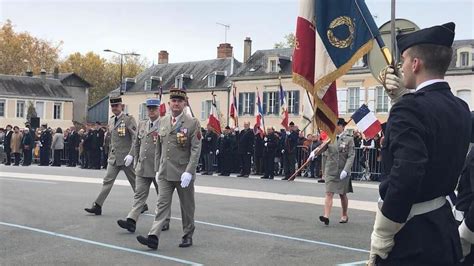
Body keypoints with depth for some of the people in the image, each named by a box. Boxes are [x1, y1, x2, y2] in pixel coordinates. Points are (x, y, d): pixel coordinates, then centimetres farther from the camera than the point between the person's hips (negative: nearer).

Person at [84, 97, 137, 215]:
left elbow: (136, 138, -14)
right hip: (114, 158, 6)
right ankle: (97, 206, -5)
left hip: (126, 158, -6)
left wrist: (131, 154, -22)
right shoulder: (111, 121, 12)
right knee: (107, 181, -1)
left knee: (134, 182, 7)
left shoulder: (129, 119, -9)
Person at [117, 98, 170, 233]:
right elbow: (136, 144, 19)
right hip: (142, 168, 5)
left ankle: (164, 222, 19)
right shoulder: (141, 125, 11)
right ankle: (131, 221, -5)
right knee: (139, 194, 1)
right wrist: (137, 160, 16)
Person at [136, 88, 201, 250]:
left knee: (187, 206, 9)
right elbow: (159, 148, 15)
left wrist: (189, 172, -20)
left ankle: (188, 236, 23)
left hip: (183, 173, -4)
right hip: (165, 173, 4)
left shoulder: (192, 123, -7)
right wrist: (157, 169, 12)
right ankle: (153, 237, -10)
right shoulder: (162, 122, 9)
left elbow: (196, 150, -12)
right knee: (162, 204, -3)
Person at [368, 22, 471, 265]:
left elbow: (404, 179, -28)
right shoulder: (459, 108, 6)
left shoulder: (410, 108, -20)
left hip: (411, 238, -8)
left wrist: (379, 246, -19)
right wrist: (400, 97, 12)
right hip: (444, 232, 8)